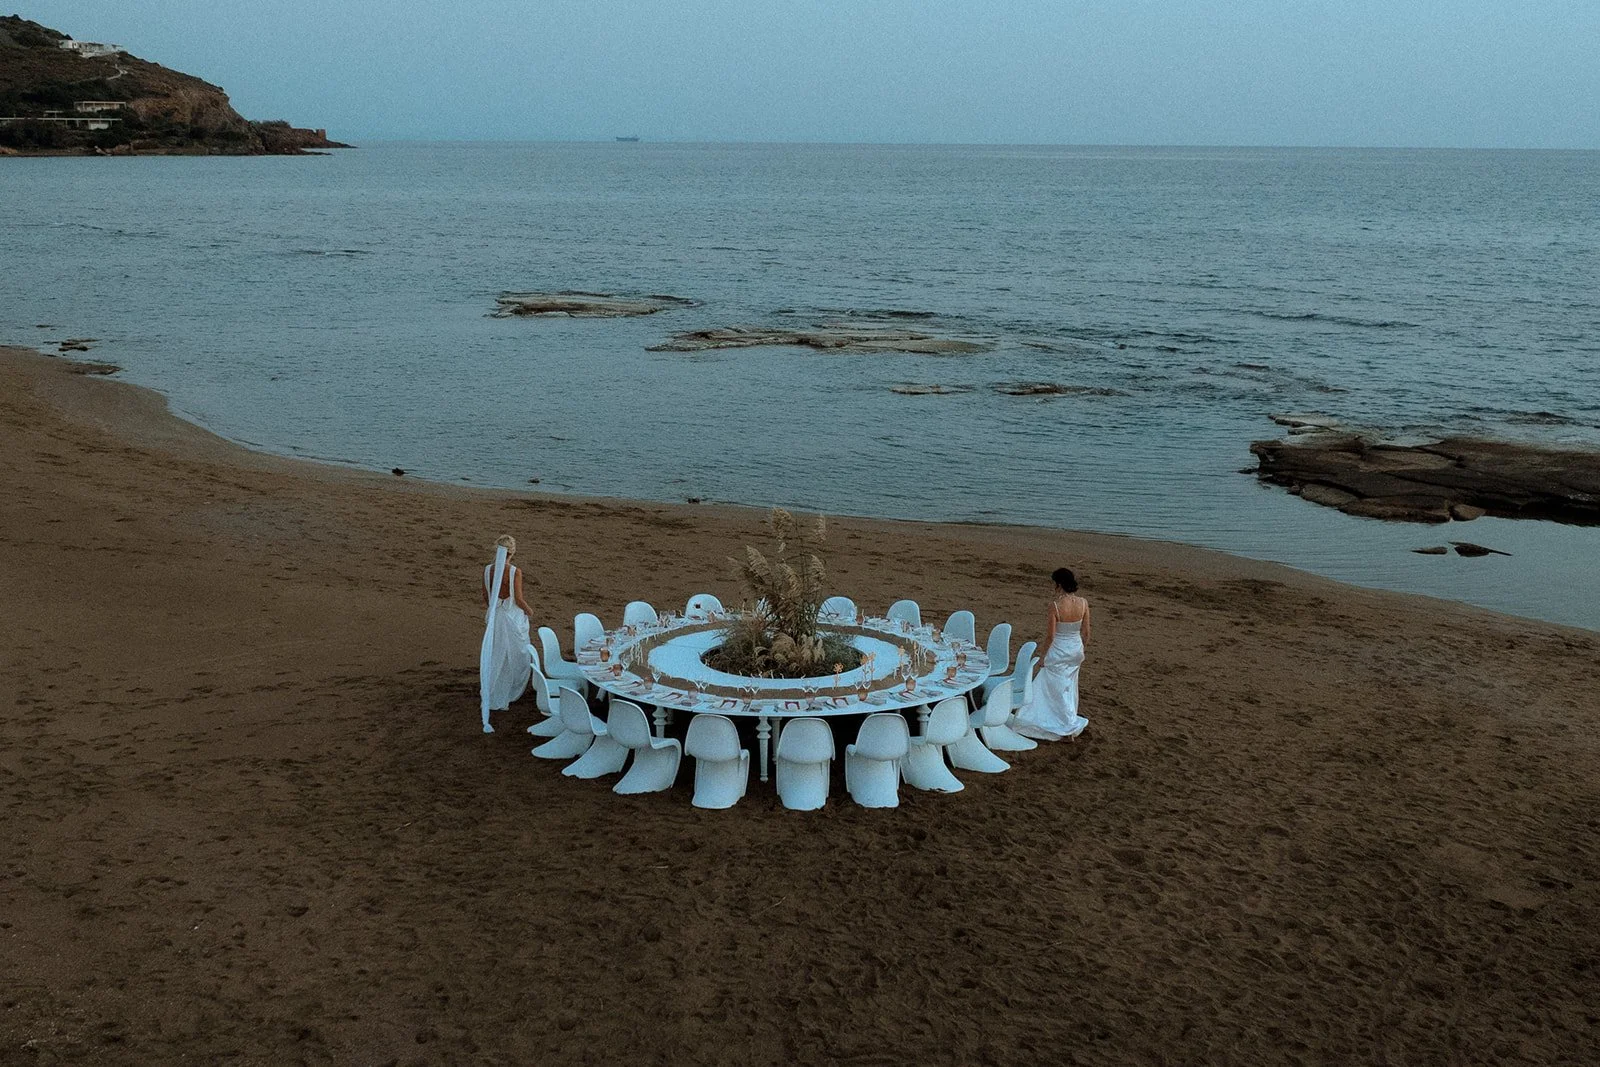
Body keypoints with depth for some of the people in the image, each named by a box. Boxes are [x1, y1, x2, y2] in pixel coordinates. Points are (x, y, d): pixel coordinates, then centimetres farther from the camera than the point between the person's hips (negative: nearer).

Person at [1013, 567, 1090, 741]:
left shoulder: (1055, 605, -24)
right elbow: (1086, 632, -1)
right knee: (1069, 686, 23)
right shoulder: (1083, 603, -10)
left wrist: (1043, 655, -3)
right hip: (1076, 649, 5)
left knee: (1058, 689, 12)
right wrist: (1082, 651, 15)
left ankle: (1071, 724, 15)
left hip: (1058, 652, -5)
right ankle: (1070, 716, 37)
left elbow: (1050, 635, -18)